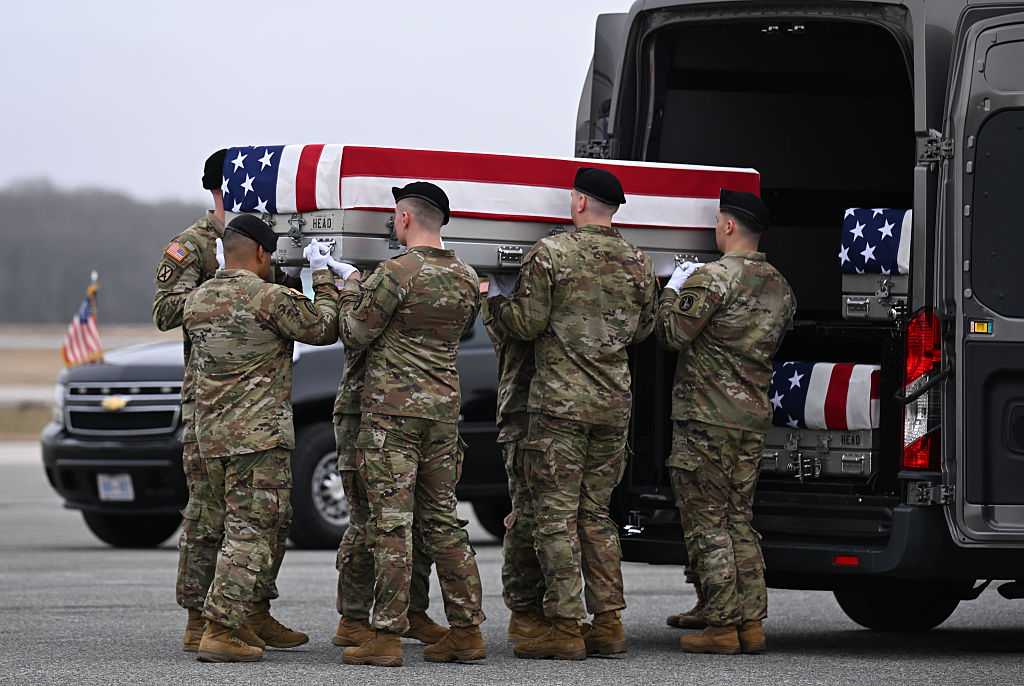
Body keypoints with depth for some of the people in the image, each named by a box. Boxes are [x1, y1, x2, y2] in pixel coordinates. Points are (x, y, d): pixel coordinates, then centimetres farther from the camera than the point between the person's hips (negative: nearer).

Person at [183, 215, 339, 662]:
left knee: (272, 525, 20)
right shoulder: (270, 298, -12)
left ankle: (256, 617, 26)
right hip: (259, 435, -8)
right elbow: (324, 328, -1)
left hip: (212, 435, 8)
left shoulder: (197, 300, 10)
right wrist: (322, 277, 13)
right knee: (250, 531, -6)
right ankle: (218, 633, -12)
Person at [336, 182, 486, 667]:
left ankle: (387, 636, -6)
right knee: (442, 519, 13)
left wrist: (350, 291, 13)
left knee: (391, 522, -6)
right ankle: (466, 630, 12)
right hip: (444, 409, 7)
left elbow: (354, 333, -7)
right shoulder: (466, 279, 8)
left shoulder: (396, 273, -13)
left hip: (392, 409, -7)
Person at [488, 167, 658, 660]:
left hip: (561, 401, -5)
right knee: (597, 514, 14)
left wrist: (496, 301, 10)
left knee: (556, 516, -2)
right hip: (614, 403, 5)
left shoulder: (550, 253, -9)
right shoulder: (638, 264, 7)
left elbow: (527, 324, -9)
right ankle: (608, 623, 11)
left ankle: (565, 628, -4)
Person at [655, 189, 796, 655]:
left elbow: (674, 334, -17)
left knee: (707, 524, -2)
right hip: (753, 419, 7)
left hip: (705, 417, -7)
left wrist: (672, 290, 1)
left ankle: (721, 627, -3)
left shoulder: (712, 277, -14)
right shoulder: (780, 287, 12)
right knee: (740, 521, 15)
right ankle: (751, 623, 12)